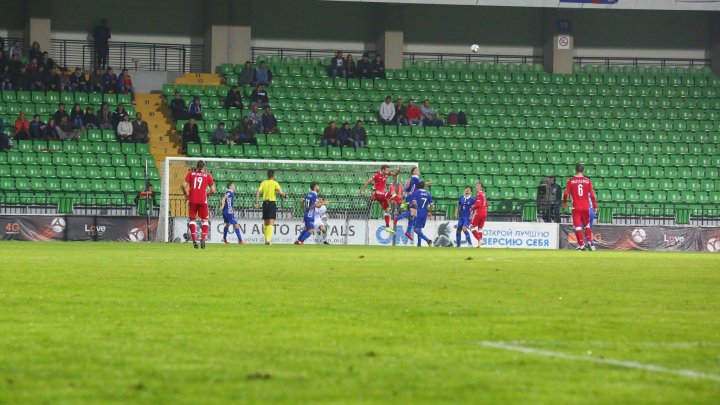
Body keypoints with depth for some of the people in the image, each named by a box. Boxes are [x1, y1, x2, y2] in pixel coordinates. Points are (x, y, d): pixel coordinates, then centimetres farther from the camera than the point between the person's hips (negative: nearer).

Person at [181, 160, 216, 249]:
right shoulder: (208, 175, 3)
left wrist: (186, 194, 10)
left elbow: (184, 186, -6)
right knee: (205, 220, 11)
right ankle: (203, 239, -5)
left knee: (192, 219, 12)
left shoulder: (190, 173, 5)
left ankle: (194, 240, 2)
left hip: (192, 200, 1)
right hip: (203, 200, -1)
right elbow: (213, 190, 0)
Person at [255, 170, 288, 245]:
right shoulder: (275, 183, -2)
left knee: (266, 224, 16)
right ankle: (268, 240, -21)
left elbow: (258, 192, -3)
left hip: (265, 203, 4)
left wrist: (256, 202, -1)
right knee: (271, 223, -8)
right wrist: (284, 195, 5)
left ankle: (267, 239, 21)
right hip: (272, 203, -4)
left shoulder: (263, 183, 8)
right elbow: (279, 192, -15)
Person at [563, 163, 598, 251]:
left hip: (576, 208, -2)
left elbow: (566, 194, -4)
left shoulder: (571, 181, -2)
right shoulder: (587, 181, 1)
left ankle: (581, 245, -4)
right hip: (586, 207, 2)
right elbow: (592, 195, -2)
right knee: (587, 225, 17)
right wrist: (595, 207, 2)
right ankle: (590, 242, 6)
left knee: (578, 227, 1)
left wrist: (564, 202, 15)